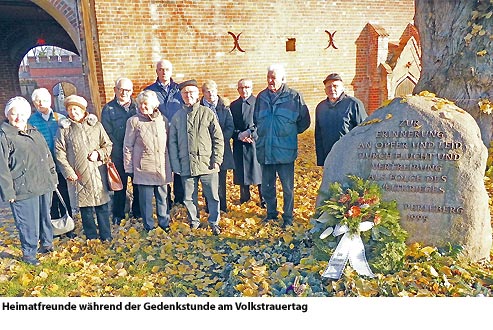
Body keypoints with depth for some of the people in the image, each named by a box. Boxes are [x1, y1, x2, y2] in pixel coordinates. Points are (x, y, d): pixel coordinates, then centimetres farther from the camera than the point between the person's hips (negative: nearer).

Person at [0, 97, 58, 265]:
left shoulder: (34, 132, 12)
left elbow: (48, 156, 20)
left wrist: (53, 177, 18)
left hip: (44, 185, 7)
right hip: (23, 189, -6)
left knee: (45, 217, 19)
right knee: (28, 223, 2)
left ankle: (46, 243, 38)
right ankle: (29, 253, 19)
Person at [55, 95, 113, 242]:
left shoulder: (96, 125, 6)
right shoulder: (64, 129, 2)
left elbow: (108, 145, 11)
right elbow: (60, 153, 1)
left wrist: (99, 153, -9)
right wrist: (68, 172, -6)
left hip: (98, 173, 1)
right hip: (78, 176, -1)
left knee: (102, 206, 6)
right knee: (86, 209, 7)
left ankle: (106, 237, 18)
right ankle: (91, 238, 20)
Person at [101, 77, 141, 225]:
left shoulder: (137, 106, 8)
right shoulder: (108, 109, 3)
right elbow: (107, 133, -1)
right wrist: (119, 151, -9)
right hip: (118, 154, -1)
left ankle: (138, 211, 23)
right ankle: (118, 215, 19)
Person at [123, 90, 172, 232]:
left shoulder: (163, 120, 7)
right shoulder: (134, 121, -2)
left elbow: (169, 143, 14)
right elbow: (128, 146, 1)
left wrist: (171, 164, 12)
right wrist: (129, 167, -1)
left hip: (162, 167, 3)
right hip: (143, 168, -3)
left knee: (163, 197, 10)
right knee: (146, 199, 2)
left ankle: (164, 224, 25)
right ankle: (149, 227, 16)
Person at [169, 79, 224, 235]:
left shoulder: (207, 113, 1)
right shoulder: (177, 116, 8)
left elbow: (218, 138, 1)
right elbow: (172, 142, 9)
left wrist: (217, 160, -5)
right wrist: (175, 164, 2)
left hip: (207, 164, -2)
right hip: (186, 165, 2)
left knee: (213, 196, 5)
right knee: (189, 198, 11)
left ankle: (214, 222, 22)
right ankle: (194, 222, 29)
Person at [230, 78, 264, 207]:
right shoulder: (233, 105, 11)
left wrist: (249, 133, -16)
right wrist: (239, 135, -8)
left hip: (256, 143, -4)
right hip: (239, 145, 4)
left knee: (259, 172, -1)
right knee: (241, 171, 10)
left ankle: (264, 200, 12)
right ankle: (244, 196, 29)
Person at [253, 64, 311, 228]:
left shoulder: (294, 97, -5)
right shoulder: (261, 97, 7)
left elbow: (304, 122, 4)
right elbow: (256, 120, 21)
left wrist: (289, 134, 8)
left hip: (285, 151, -4)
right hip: (264, 151, 4)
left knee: (288, 187, 5)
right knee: (267, 186, 14)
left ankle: (288, 217, 20)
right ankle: (271, 213, 32)